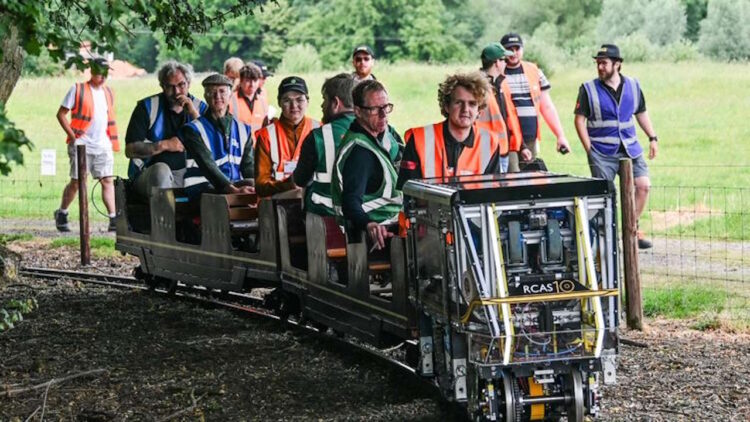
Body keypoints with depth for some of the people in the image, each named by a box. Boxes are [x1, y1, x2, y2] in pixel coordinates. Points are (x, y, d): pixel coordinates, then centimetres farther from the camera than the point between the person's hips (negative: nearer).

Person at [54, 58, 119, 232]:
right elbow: (61, 114, -2)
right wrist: (72, 136, -10)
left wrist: (112, 140, 15)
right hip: (81, 145, -4)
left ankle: (113, 219, -8)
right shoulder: (78, 90, -2)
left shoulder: (108, 92, 14)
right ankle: (61, 214, 18)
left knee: (107, 181, -4)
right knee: (76, 182, 0)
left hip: (103, 145, 5)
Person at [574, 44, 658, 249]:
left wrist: (652, 138, 12)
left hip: (630, 148, 3)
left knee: (643, 185, -7)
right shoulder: (589, 89, -1)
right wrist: (589, 148, -9)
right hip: (602, 152, -3)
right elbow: (579, 119, -1)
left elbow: (641, 114, 20)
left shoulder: (633, 86, 9)